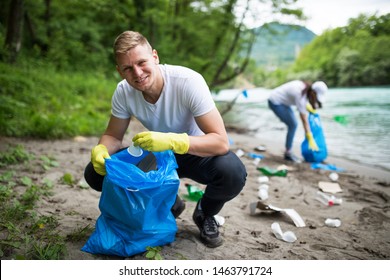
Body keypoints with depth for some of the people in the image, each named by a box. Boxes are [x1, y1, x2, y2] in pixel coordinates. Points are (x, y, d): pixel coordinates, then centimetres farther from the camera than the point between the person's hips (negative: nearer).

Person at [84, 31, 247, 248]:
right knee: (95, 173, -13)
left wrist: (171, 141, -47)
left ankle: (205, 214, 2)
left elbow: (221, 141, -32)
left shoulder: (188, 81, -29)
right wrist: (100, 150, -28)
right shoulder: (123, 91, -16)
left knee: (233, 173, -36)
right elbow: (113, 136, -3)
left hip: (196, 151, -3)